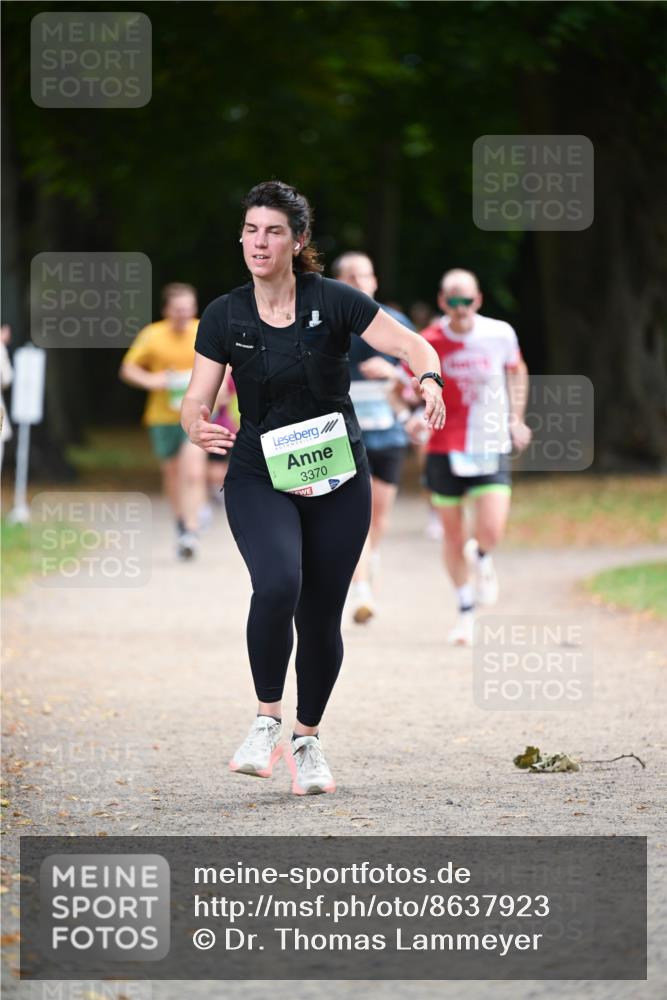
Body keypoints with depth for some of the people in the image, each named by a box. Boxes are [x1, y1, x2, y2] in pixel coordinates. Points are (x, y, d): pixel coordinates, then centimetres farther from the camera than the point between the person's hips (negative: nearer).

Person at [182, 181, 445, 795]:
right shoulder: (224, 317, -2)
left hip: (337, 479, 1)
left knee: (320, 614, 4)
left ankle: (308, 740, 26)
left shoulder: (332, 301, -7)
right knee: (278, 584, -27)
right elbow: (196, 402, -2)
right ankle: (266, 722, -11)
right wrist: (199, 428, -26)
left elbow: (412, 345, -9)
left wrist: (429, 380, -32)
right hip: (259, 479, 0)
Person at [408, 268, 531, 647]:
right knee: (453, 536, 6)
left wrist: (516, 419, 11)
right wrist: (419, 413, -16)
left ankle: (482, 559, 23)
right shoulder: (428, 343, -8)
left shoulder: (500, 334, -4)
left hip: (492, 448, 0)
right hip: (444, 449, 0)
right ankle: (467, 612, 25)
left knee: (491, 533, -15)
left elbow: (517, 370, 16)